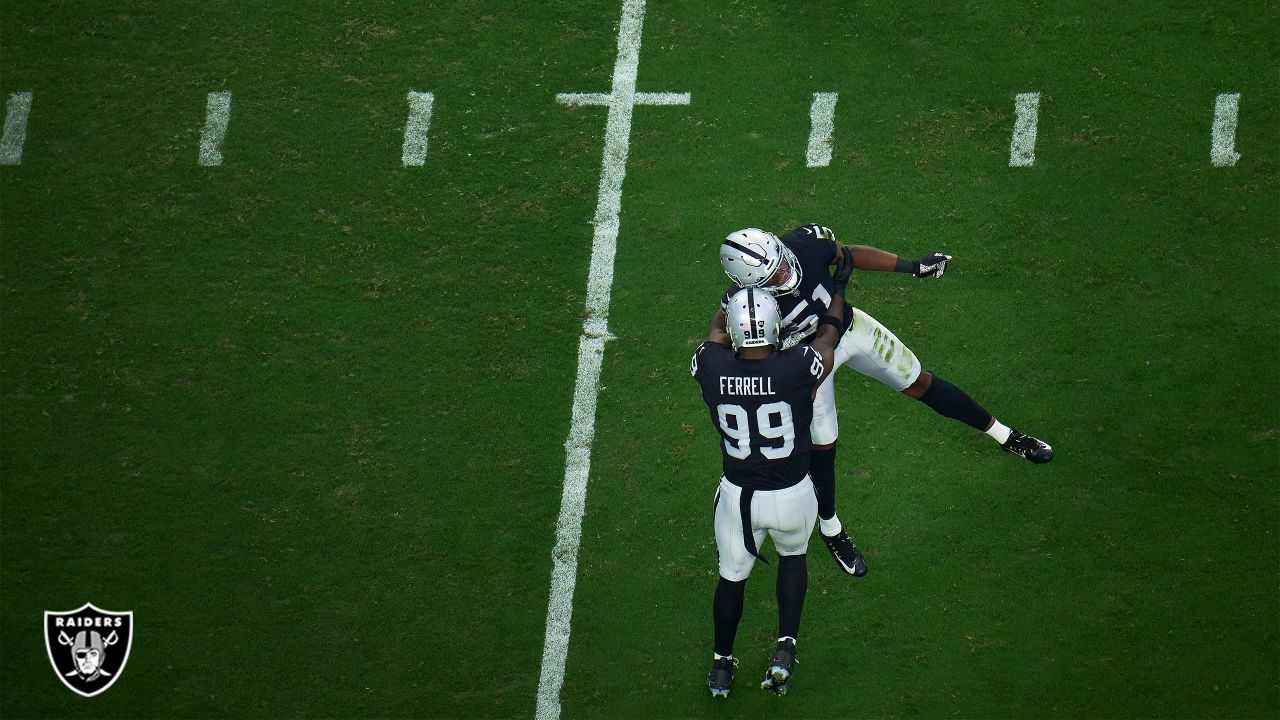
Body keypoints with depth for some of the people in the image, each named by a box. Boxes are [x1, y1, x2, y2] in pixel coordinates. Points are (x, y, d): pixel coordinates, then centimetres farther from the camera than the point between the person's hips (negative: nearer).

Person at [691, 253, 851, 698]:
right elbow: (828, 336, -2)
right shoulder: (797, 368, -25)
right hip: (791, 495, -1)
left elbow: (717, 334, 6)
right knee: (793, 557, 30)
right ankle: (785, 649, 20)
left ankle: (722, 666, 39)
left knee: (732, 576, 23)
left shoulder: (711, 367, -20)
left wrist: (736, 294, 22)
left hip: (738, 495, 1)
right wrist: (839, 286, 15)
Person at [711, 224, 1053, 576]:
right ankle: (829, 527, 39)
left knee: (920, 382, 16)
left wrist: (912, 266, -8)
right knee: (822, 446, 10)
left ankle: (1002, 434, 38)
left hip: (847, 326, 3)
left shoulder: (805, 243, -34)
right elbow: (720, 330, -13)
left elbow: (847, 255, -11)